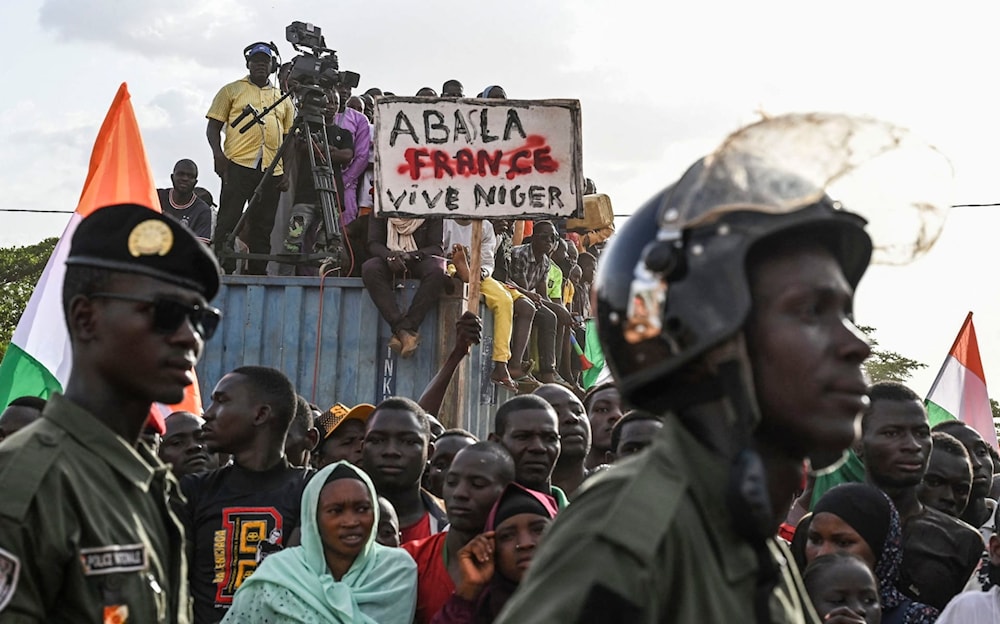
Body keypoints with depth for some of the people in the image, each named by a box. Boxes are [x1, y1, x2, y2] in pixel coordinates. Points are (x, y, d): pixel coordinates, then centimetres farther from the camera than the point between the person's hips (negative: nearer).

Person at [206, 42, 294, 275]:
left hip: (272, 170, 3)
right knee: (228, 220, -9)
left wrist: (288, 173, 7)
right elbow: (213, 126, 8)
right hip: (238, 165, -3)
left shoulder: (283, 100, 22)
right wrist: (218, 154, -10)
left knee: (262, 226, 3)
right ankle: (222, 270, -10)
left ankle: (257, 273, 5)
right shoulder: (232, 90, 13)